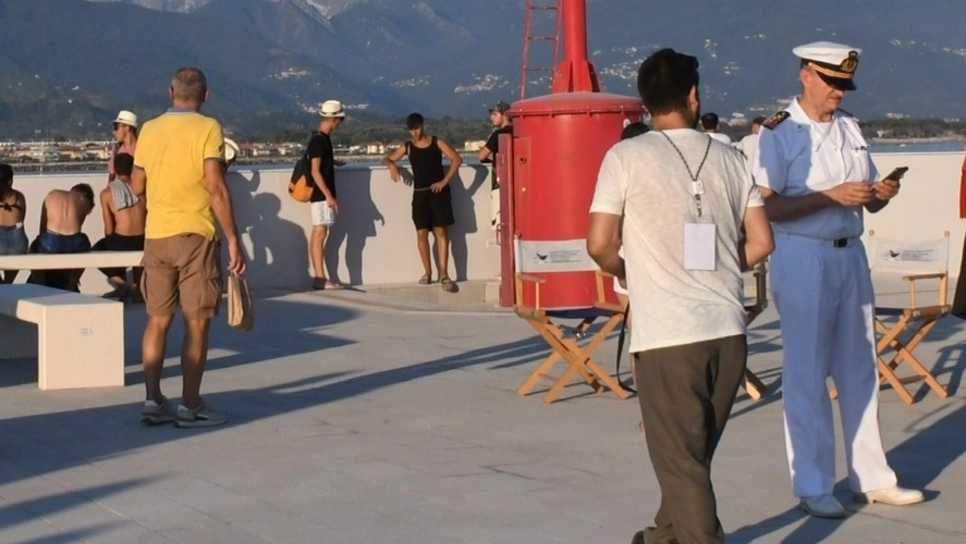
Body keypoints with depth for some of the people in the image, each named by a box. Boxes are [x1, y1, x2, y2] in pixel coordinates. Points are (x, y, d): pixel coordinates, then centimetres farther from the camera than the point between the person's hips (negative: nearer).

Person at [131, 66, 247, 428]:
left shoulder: (150, 129, 7)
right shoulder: (208, 129, -7)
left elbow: (137, 187, 13)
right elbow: (216, 187, -15)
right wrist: (233, 240, -13)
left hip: (156, 235, 5)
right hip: (195, 235, -4)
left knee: (158, 319, 12)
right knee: (197, 322, 2)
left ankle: (153, 401, 12)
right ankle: (190, 406, 3)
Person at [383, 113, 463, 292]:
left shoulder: (437, 143, 3)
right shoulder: (407, 147, 9)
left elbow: (457, 159, -3)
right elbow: (387, 159, 14)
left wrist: (445, 181, -10)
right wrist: (392, 165, -11)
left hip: (438, 192, -2)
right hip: (419, 194, 2)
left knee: (441, 231, -6)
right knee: (421, 233, -2)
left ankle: (444, 274, -9)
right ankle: (427, 272, 7)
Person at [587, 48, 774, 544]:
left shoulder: (626, 157, -4)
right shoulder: (729, 159, 7)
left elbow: (600, 245, -8)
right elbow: (761, 243, 5)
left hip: (665, 334, -5)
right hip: (728, 330, 5)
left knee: (680, 458, 3)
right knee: (695, 452, 21)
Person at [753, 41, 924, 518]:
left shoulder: (850, 129, 13)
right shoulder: (779, 132, -7)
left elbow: (869, 200, 18)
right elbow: (768, 206, -16)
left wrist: (881, 194, -5)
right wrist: (831, 196, -22)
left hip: (851, 255, 7)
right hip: (802, 258, -7)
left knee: (859, 368, 11)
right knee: (806, 374, -1)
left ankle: (871, 477, 19)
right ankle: (812, 487, 7)